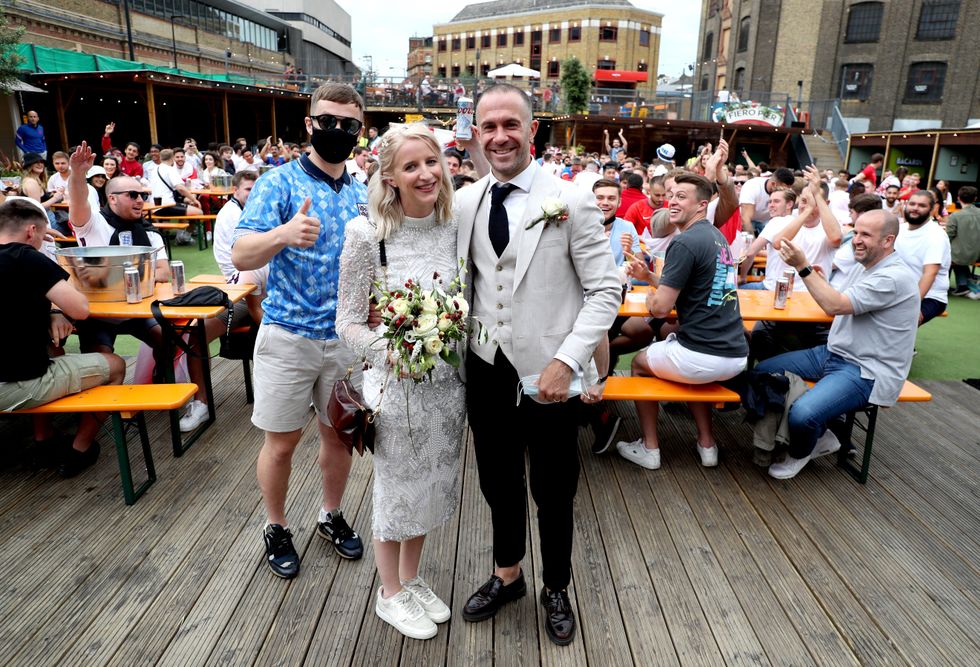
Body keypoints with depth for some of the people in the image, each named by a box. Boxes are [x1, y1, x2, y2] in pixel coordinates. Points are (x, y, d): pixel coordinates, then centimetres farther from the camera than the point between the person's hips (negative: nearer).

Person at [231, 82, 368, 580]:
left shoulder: (363, 195, 9)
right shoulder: (279, 182, -7)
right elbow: (241, 256, -17)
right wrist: (284, 233, -36)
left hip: (346, 337, 4)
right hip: (288, 336, -4)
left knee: (339, 433, 15)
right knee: (282, 441, 7)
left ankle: (331, 515, 37)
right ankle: (275, 528, 30)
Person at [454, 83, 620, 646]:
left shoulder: (572, 201, -10)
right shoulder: (464, 202, 3)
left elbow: (606, 291, -10)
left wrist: (566, 361, -19)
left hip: (548, 373, -3)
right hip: (486, 369, 4)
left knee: (554, 491, 14)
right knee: (499, 483, 20)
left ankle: (557, 590, 41)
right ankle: (507, 577, 46)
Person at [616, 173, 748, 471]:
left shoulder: (685, 242, -15)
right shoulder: (717, 236, 14)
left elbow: (660, 307, -16)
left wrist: (648, 297, 5)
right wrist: (649, 276, 17)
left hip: (705, 358, -8)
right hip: (736, 356, 8)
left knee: (640, 362, 18)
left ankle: (649, 448, 23)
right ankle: (706, 444, 32)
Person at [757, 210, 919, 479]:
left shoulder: (895, 277, -18)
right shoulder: (864, 267, 12)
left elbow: (836, 306, -27)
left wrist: (803, 267, -27)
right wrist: (823, 284, 1)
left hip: (866, 371, -10)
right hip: (833, 353, 10)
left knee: (802, 415, -32)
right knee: (763, 371, 4)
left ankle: (799, 454, 6)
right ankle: (820, 435, 13)